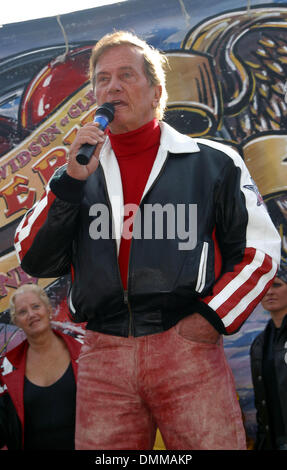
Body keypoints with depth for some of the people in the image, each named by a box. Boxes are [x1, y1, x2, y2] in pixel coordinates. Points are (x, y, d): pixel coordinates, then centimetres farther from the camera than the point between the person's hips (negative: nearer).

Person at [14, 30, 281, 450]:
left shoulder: (212, 163, 10)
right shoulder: (79, 174, 17)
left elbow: (260, 249, 9)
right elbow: (35, 261, 7)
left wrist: (215, 316, -5)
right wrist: (71, 182, -5)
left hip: (187, 346, -2)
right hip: (103, 356, 2)